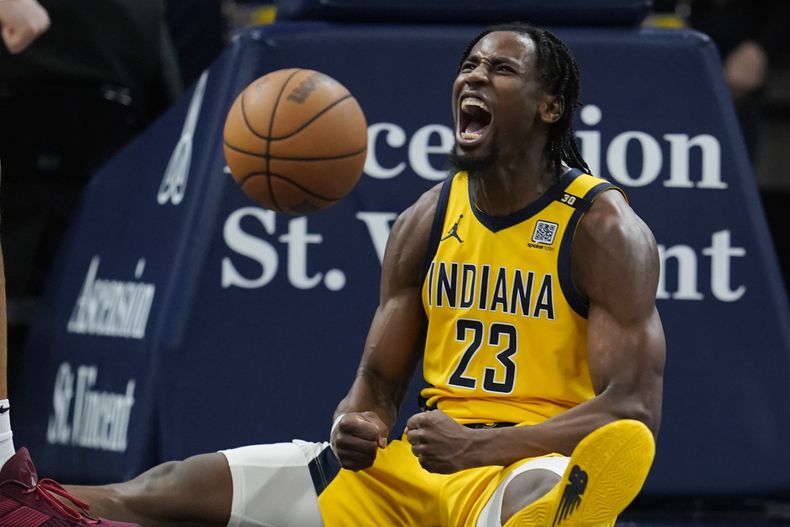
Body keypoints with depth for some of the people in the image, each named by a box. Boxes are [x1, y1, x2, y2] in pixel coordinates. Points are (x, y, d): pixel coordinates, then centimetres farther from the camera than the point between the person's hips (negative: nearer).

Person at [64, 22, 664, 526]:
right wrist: (355, 424, -11)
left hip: (536, 464, -5)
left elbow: (635, 409, -16)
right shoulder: (428, 221, 11)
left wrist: (477, 448, -27)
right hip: (419, 464, 5)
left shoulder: (605, 229, -8)